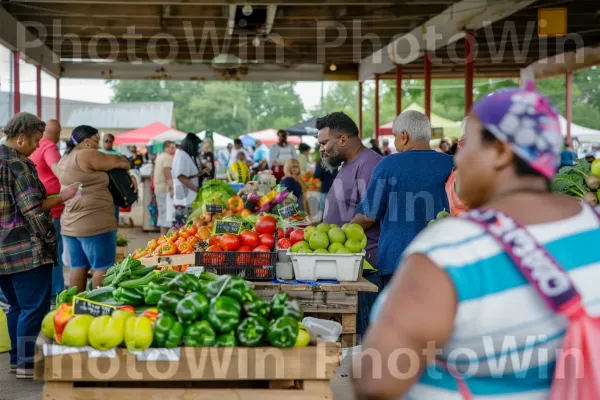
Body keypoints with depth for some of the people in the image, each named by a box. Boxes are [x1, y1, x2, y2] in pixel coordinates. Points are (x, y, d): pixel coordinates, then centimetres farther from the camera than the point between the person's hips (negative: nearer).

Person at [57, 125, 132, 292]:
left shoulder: (64, 160, 15)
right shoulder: (87, 155, -13)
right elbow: (121, 163, -5)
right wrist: (124, 162, 16)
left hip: (71, 223, 9)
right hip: (94, 223, -9)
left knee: (78, 267, 12)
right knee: (103, 268, -4)